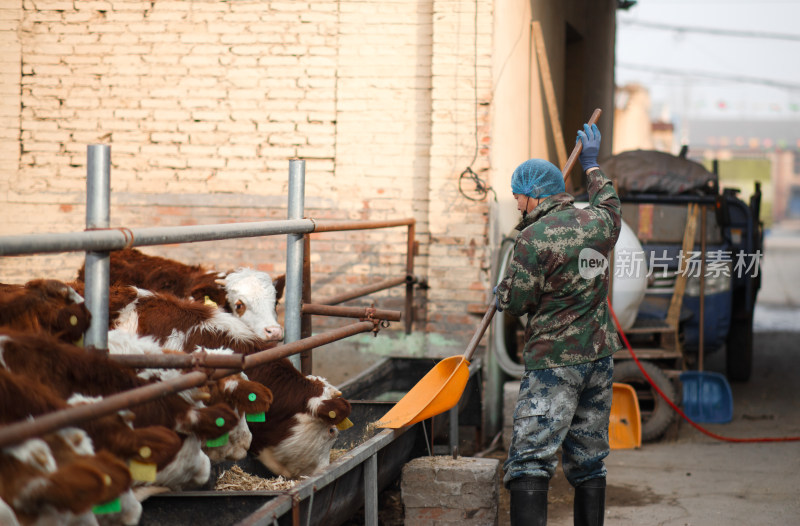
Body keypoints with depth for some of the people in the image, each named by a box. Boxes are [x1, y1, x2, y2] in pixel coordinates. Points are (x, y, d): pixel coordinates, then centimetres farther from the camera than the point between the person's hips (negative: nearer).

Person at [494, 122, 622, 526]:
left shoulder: (533, 238, -15)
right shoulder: (598, 222, 5)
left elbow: (514, 303, -9)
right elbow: (609, 204, 31)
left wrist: (500, 293, 15)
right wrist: (592, 165, 47)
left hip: (553, 364, -7)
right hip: (599, 357, 7)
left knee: (530, 459, -11)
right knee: (589, 460, 14)